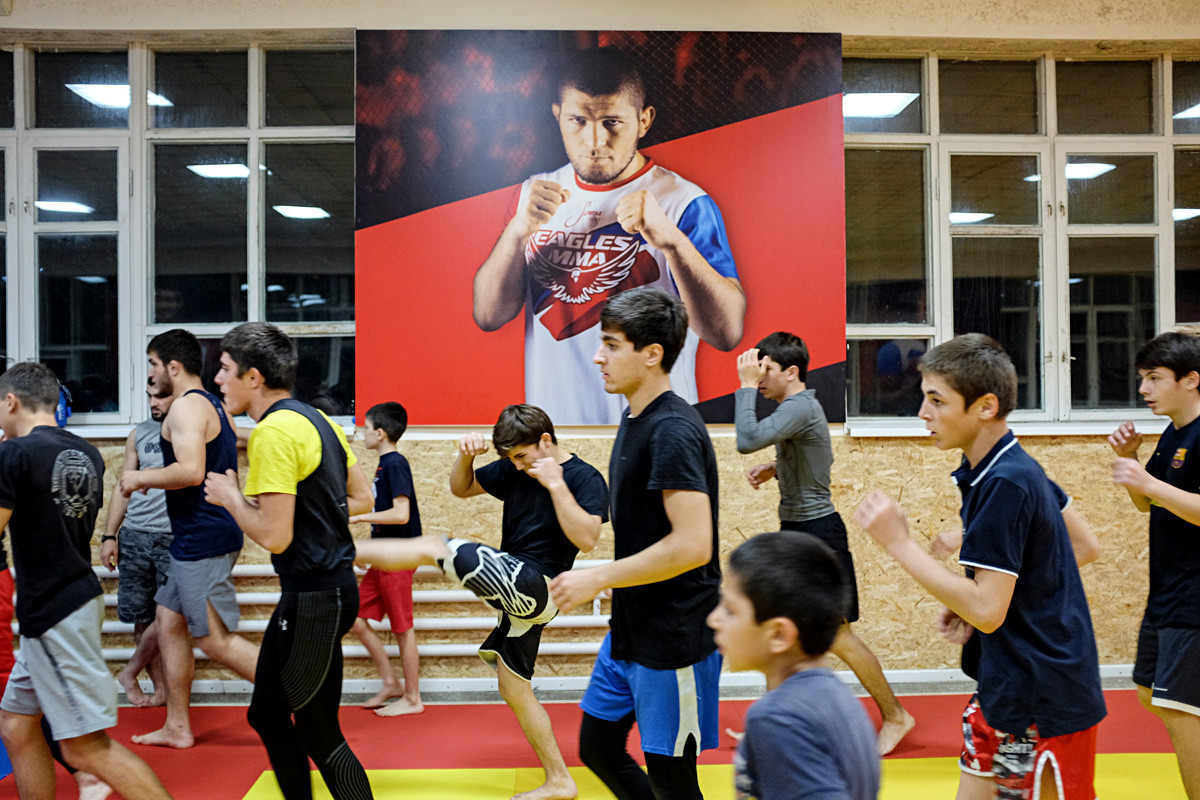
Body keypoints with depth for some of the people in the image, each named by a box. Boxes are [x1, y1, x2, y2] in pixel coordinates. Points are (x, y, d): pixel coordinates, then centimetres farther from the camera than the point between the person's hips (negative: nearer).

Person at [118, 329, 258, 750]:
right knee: (169, 620, 15)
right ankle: (177, 727, 23)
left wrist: (142, 478, -12)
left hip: (202, 539, -11)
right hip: (202, 537, 11)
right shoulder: (212, 405, 17)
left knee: (215, 639, -6)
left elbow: (191, 471, -27)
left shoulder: (187, 406, -14)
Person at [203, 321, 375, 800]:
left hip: (314, 599, -10)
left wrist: (230, 496, -6)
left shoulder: (274, 431, -18)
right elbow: (361, 499, 17)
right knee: (267, 715, 18)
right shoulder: (316, 420, 11)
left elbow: (274, 537, -22)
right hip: (329, 583, 10)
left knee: (318, 734, 3)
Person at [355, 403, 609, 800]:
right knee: (513, 687, 13)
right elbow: (461, 487, 16)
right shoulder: (513, 470, 10)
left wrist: (556, 484, -23)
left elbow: (586, 538, -22)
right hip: (520, 592, 9)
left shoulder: (585, 478, -9)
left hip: (533, 583, -9)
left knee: (435, 547, -11)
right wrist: (466, 456, -4)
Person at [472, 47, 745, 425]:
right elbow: (489, 315, -3)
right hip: (550, 414, 4)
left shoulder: (684, 202, -12)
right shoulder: (537, 193, 3)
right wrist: (519, 230, -18)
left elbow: (727, 332, -21)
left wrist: (671, 240, -33)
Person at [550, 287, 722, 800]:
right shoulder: (636, 419, 9)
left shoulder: (672, 431, -22)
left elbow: (692, 545, -28)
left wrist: (598, 578, -21)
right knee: (598, 747, 19)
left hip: (675, 638, -10)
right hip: (630, 632, 10)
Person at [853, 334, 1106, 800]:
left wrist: (899, 542, -22)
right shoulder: (1015, 468, 6)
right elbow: (1083, 546, 15)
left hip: (1043, 703, -9)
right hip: (1005, 687, 9)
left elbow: (986, 611, -25)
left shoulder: (1004, 484, -23)